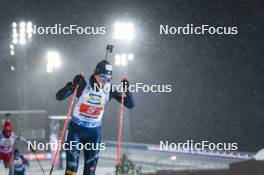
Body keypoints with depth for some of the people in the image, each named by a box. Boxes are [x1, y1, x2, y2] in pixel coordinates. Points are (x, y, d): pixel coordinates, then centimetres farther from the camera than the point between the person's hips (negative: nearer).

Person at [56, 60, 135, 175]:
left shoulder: (110, 90, -9)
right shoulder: (83, 85, -16)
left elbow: (131, 105, -5)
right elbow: (59, 96, -20)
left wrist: (126, 90, -23)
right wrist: (72, 84, -35)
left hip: (94, 131, 2)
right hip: (76, 128, -2)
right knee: (72, 157, -15)